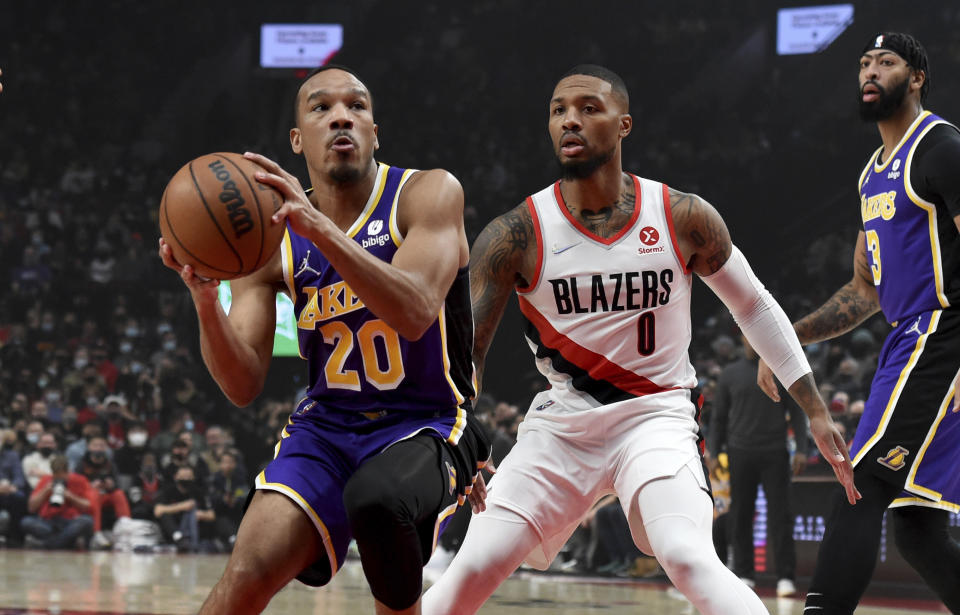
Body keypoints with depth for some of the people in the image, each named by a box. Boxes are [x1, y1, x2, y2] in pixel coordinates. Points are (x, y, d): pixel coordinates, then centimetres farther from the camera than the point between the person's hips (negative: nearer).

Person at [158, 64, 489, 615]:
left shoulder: (428, 194, -8)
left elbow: (414, 314, -26)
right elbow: (243, 386, -4)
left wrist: (320, 228, -36)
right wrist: (206, 300, -24)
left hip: (426, 425, -3)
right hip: (326, 427, 3)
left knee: (376, 500, -37)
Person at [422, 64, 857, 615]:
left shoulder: (685, 219, -6)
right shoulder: (515, 236, -8)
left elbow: (754, 306, 7)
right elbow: (466, 349, -6)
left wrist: (816, 411, 5)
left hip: (656, 419, -1)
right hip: (559, 425, 2)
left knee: (689, 559, -28)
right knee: (474, 568, -9)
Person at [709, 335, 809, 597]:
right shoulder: (730, 374, 8)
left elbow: (797, 413, 4)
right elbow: (718, 418, 11)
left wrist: (801, 450, -6)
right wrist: (714, 455, 3)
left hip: (775, 454, -1)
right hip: (741, 454, 1)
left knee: (780, 516, -6)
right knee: (741, 517, 3)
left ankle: (785, 577, -5)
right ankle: (744, 573, 11)